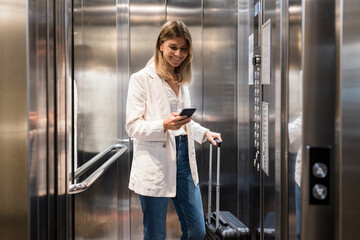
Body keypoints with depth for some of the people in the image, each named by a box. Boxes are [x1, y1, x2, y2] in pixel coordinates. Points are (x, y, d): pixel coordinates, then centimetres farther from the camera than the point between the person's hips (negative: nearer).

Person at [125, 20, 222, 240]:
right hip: (155, 166, -6)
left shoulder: (182, 80, 16)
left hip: (184, 159, 6)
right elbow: (132, 126, -11)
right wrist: (163, 125, -27)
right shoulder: (142, 79, -5)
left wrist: (205, 133, 10)